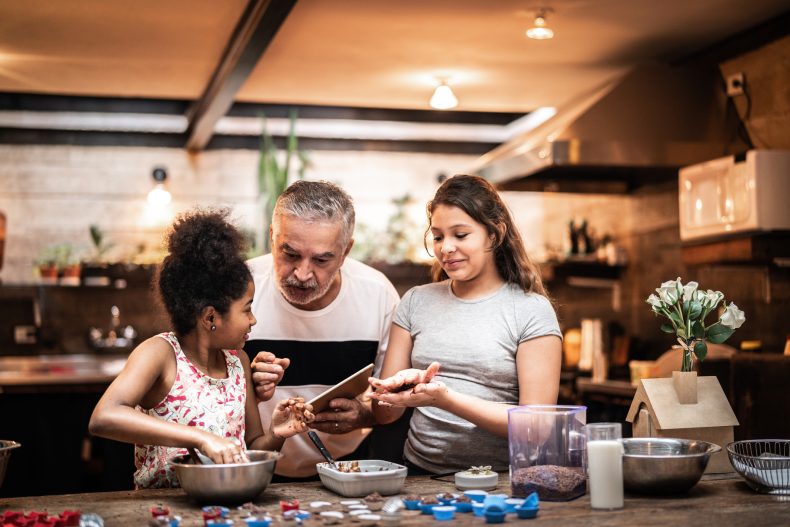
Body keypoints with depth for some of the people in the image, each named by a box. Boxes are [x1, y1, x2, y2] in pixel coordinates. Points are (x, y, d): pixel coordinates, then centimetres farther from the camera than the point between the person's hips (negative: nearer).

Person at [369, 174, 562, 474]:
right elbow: (384, 413, 13)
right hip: (420, 473, 2)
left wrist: (446, 399, -15)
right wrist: (402, 384, -10)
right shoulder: (416, 301, 13)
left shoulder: (532, 310, 1)